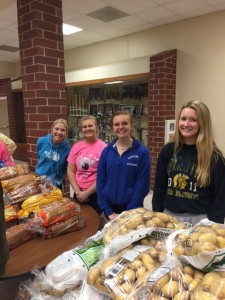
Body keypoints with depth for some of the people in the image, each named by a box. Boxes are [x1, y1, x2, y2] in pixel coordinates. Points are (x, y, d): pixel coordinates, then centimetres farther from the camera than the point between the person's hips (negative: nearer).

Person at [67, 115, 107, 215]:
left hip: (96, 194, -4)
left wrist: (87, 193, -12)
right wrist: (77, 191, -4)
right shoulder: (76, 147, 2)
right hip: (79, 194, 4)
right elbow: (70, 171, 5)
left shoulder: (103, 147, -11)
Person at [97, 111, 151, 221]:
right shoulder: (106, 151, -1)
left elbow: (142, 185, -10)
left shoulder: (142, 152, -9)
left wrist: (127, 213, -12)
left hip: (132, 210, -2)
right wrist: (108, 212, -6)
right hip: (110, 208, 3)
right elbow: (100, 182, 0)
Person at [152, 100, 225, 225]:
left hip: (199, 219, -3)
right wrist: (157, 215, 1)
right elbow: (159, 187, 4)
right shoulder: (168, 150, -1)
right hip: (169, 215, 3)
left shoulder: (214, 156, -9)